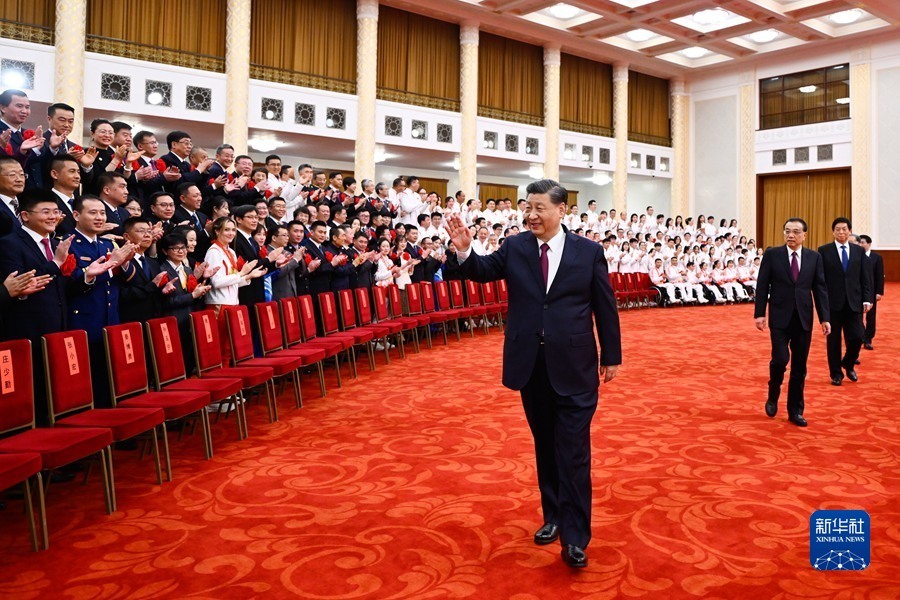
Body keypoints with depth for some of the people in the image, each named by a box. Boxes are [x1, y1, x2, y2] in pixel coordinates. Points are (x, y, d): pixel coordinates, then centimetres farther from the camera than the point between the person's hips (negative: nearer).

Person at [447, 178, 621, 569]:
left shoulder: (588, 252, -1)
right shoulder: (514, 247, 4)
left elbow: (605, 306, 2)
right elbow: (483, 271, -4)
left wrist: (611, 355, 4)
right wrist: (464, 251, -25)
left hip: (573, 366, -2)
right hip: (531, 365, 3)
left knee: (573, 450, -1)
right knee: (545, 446, 15)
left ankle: (575, 536, 8)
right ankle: (553, 516, 31)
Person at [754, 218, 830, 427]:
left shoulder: (815, 257, 6)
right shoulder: (772, 254, 0)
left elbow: (820, 288, 6)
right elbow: (762, 286, -1)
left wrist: (825, 318, 0)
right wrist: (759, 313, -7)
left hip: (803, 319, 2)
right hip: (780, 318, -2)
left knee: (800, 367, 7)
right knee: (780, 359, -12)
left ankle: (795, 411, 18)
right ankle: (773, 396, 16)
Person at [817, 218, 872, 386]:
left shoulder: (859, 251, 8)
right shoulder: (824, 251, 0)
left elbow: (866, 277, 7)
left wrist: (867, 299, 0)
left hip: (854, 303, 2)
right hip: (832, 303, -2)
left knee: (856, 338, 0)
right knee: (833, 340, 4)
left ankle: (848, 364, 28)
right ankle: (836, 373, 17)